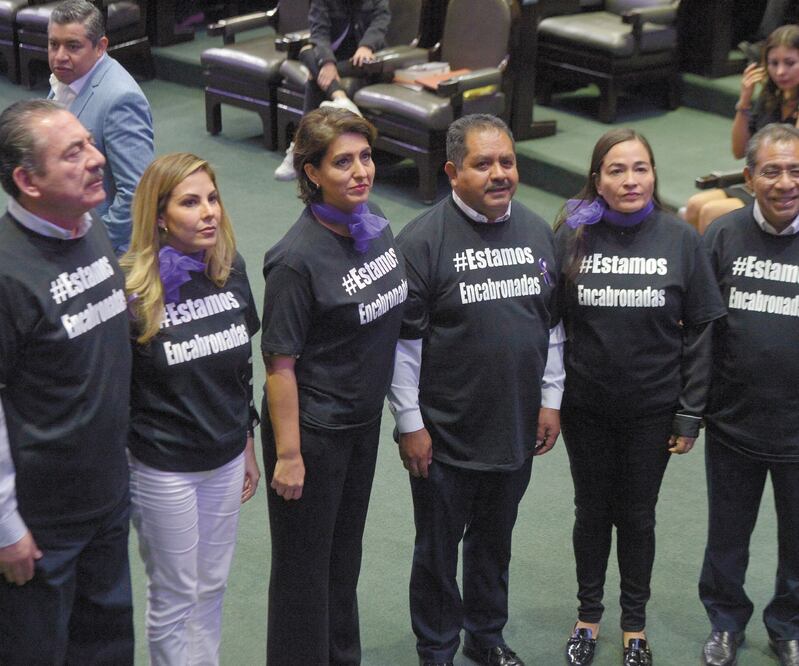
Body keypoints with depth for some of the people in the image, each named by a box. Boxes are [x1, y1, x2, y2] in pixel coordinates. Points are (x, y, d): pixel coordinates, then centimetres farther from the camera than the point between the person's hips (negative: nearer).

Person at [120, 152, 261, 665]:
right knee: (174, 597, 10)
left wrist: (247, 443, 14)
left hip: (225, 459, 5)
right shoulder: (131, 287, -19)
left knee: (212, 588, 18)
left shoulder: (230, 268, -2)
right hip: (163, 468, -5)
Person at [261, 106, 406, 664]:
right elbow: (280, 364, -21)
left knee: (346, 552, 24)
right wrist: (288, 454, -19)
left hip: (364, 420, 8)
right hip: (313, 429, -8)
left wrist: (391, 405, 16)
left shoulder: (374, 223, -2)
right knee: (304, 564, 9)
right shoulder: (298, 258, -25)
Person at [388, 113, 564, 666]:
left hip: (517, 432, 5)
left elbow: (553, 325, 11)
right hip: (445, 436, -5)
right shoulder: (422, 241, -15)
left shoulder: (538, 232, 2)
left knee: (494, 542, 22)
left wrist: (551, 400, 8)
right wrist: (410, 424, -13)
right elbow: (403, 343, -13)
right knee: (438, 550, 12)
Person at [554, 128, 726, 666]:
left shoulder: (681, 239, -8)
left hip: (652, 410, 0)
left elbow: (700, 329, -4)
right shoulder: (573, 235, -7)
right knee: (592, 511, 16)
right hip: (586, 408, 1)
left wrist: (690, 413, -5)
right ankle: (589, 615, 35)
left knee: (637, 516, 13)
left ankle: (635, 623, 32)